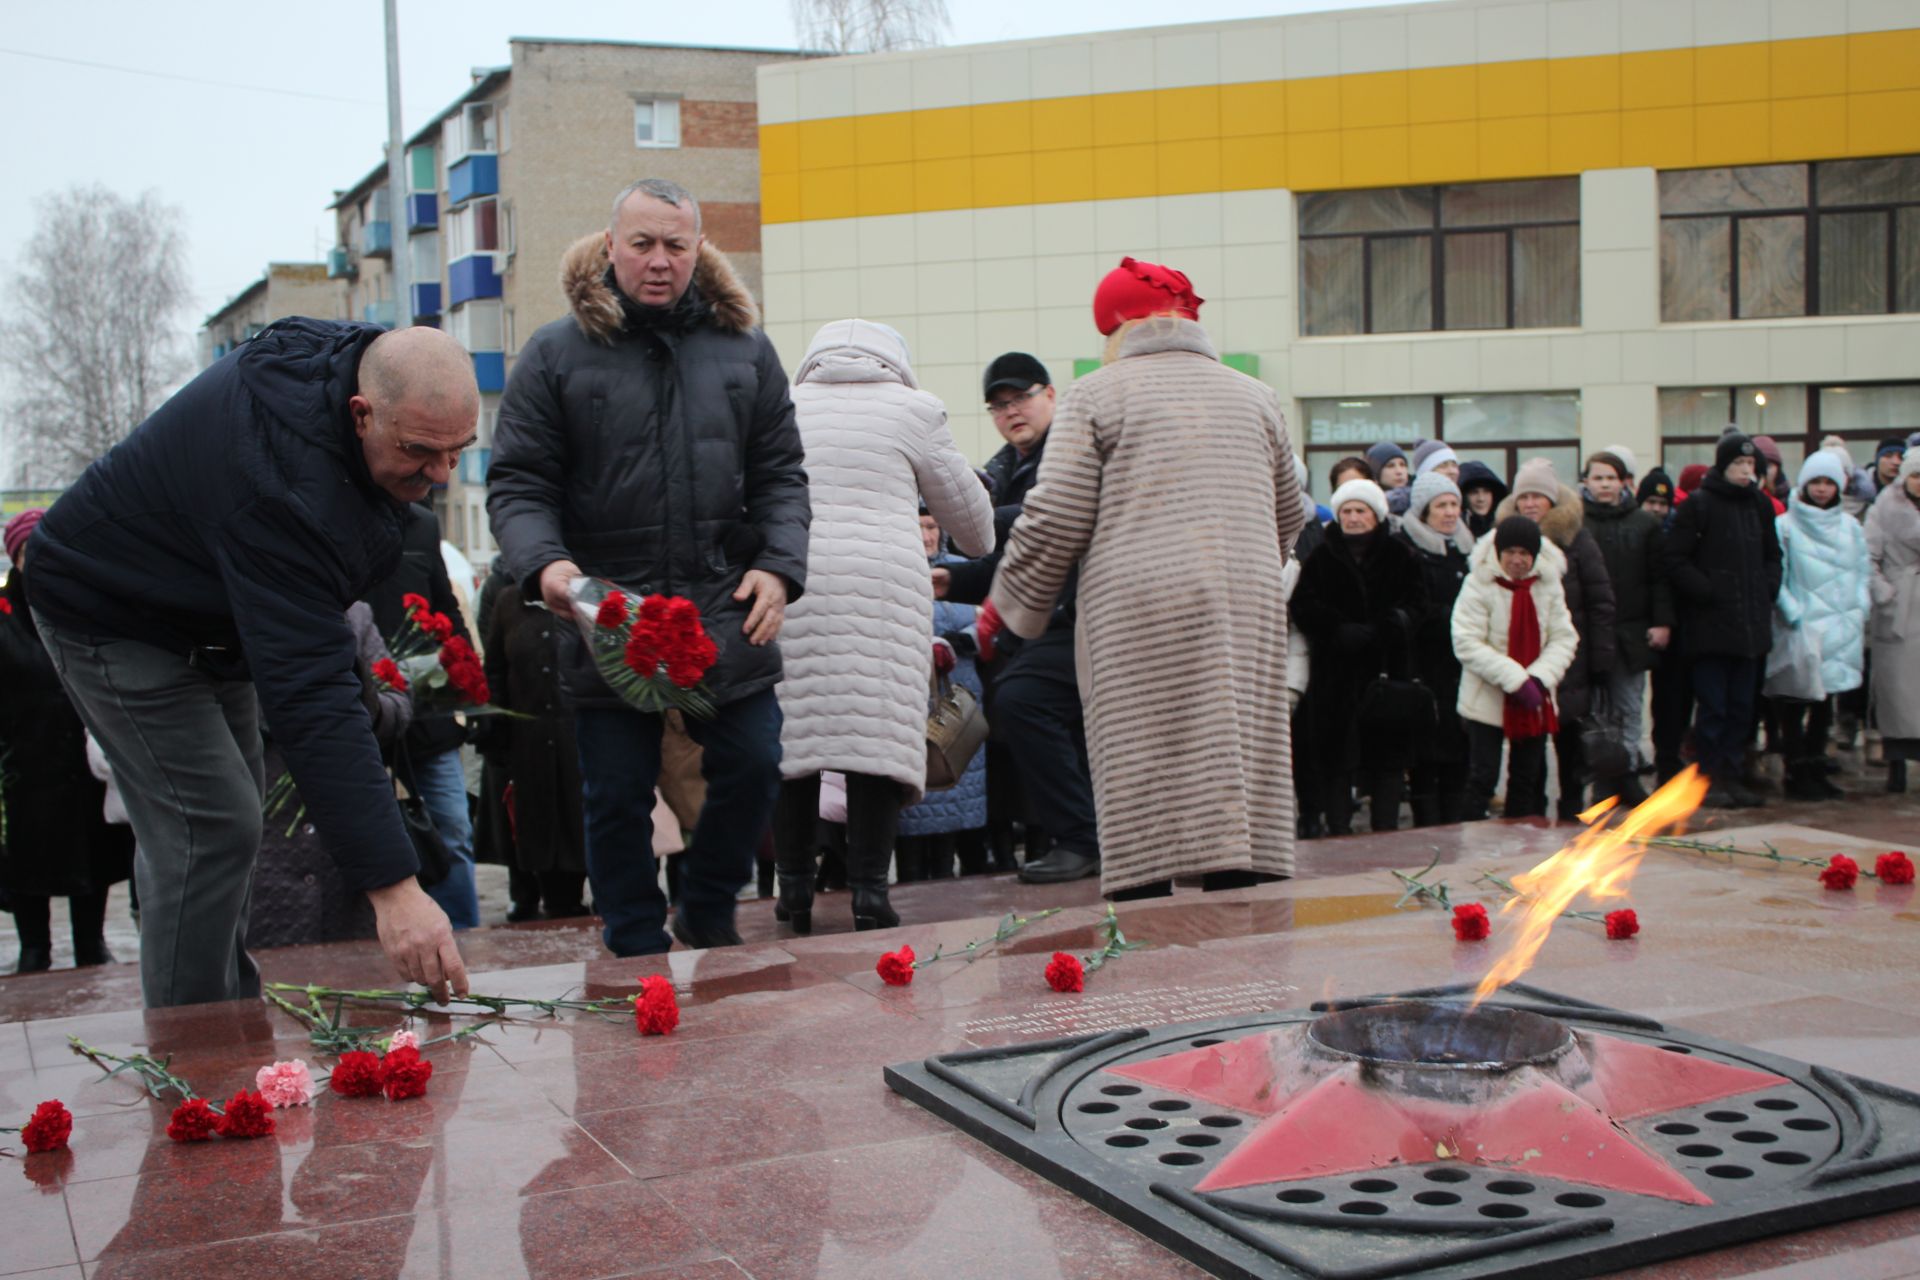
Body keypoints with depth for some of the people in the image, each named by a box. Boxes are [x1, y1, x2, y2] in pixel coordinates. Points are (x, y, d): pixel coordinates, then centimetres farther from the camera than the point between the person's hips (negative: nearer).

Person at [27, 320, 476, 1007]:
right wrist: (391, 885, -50)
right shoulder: (280, 485, -42)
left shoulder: (364, 360, -15)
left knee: (222, 817, 13)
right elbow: (311, 693, -47)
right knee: (213, 827, -17)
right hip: (115, 616, -9)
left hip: (210, 618, 9)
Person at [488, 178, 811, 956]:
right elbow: (516, 484, -1)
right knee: (618, 797, 6)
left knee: (753, 768, 4)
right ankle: (639, 955, 22)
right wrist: (542, 564, -19)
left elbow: (781, 476, 9)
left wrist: (778, 567, -6)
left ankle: (706, 910, 29)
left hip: (729, 624, 2)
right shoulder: (555, 355, 1)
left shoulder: (744, 350, 9)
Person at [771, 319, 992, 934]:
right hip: (882, 584, -2)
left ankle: (795, 889, 9)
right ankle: (868, 889, -5)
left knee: (790, 732, 6)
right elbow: (969, 513, 19)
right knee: (879, 731, -1)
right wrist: (980, 547, 39)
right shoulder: (913, 408, 11)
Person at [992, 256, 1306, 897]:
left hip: (1139, 611, -4)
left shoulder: (1098, 393, 4)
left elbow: (1054, 520, -1)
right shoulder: (1255, 396, 19)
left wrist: (1012, 607, 12)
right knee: (1240, 765, 4)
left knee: (1143, 777, -4)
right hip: (1247, 609, 4)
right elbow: (1288, 518, 26)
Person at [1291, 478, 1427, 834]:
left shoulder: (1399, 555, 8)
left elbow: (1417, 601, 5)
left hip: (1388, 668, 1)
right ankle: (1338, 829, 6)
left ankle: (1386, 830, 10)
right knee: (1336, 752, -1)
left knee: (1387, 751, 2)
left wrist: (1396, 622, -16)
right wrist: (1340, 631, -15)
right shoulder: (1322, 556, 6)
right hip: (1336, 670, 0)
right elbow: (1302, 606, -1)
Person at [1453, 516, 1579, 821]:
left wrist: (1539, 678, -19)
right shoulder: (1478, 584, -13)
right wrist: (1515, 679, -24)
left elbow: (1564, 639, -1)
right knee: (1482, 779, -3)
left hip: (1535, 702, 5)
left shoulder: (1549, 584, 0)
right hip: (1487, 701, -5)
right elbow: (1467, 644, -19)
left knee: (1528, 779, 14)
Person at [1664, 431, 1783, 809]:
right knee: (1713, 707, -2)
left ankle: (1730, 776, 17)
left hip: (1751, 622, 6)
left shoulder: (1760, 505, 11)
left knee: (1741, 707, 9)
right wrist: (1708, 592, -15)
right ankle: (1710, 780, 7)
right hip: (1709, 624, -6)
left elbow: (1772, 555, 22)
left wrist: (1768, 590, 6)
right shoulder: (1697, 505, -6)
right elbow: (1676, 562, -9)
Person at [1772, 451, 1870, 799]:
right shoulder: (1785, 526, -4)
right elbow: (1776, 577, -6)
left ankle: (1816, 767, 22)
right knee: (1795, 703, -4)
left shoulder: (1850, 526, 10)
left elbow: (1863, 573, 15)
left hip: (1840, 628, 5)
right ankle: (1797, 773, 4)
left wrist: (1859, 611, 4)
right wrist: (1793, 614, -14)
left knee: (1826, 698, 11)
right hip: (1802, 628, -4)